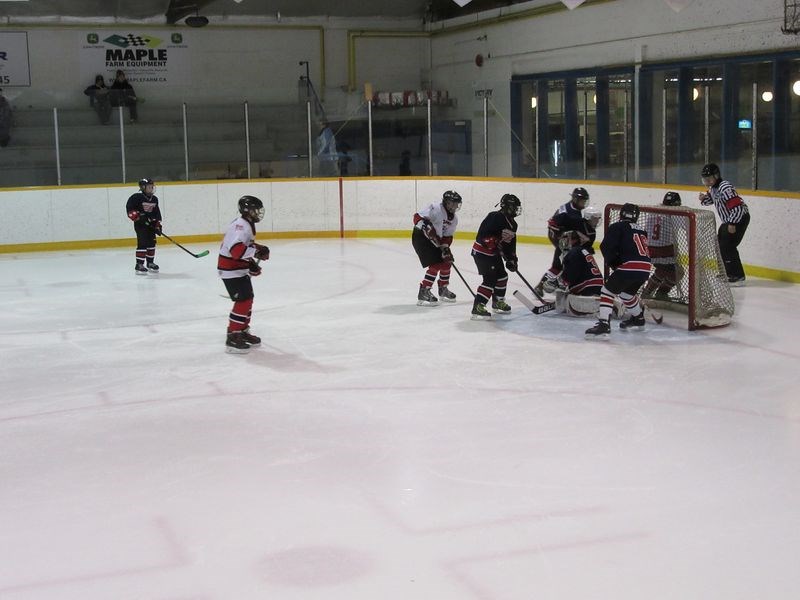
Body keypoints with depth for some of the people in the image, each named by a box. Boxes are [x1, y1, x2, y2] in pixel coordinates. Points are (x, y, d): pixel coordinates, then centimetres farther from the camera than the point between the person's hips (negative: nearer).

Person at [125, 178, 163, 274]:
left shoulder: (154, 199, 9)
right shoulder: (137, 197, -11)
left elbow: (157, 213, 14)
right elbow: (129, 209, -15)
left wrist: (158, 225, 8)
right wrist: (138, 217, -22)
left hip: (151, 224, 7)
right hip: (140, 224, -7)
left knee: (152, 243, 11)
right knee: (142, 243, -13)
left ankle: (150, 263, 24)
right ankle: (139, 265, -10)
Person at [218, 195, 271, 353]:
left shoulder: (247, 225, 13)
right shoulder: (240, 226, -22)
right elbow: (236, 249, -35)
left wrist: (252, 263, 15)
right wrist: (257, 252, -33)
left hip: (240, 269, 11)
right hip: (230, 270, -11)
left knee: (248, 298, 18)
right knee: (243, 300, -14)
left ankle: (243, 332, 32)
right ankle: (232, 338, -11)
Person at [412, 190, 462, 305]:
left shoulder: (454, 219, 5)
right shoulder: (436, 209, -21)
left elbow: (448, 237, 6)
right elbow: (417, 217, -25)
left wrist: (445, 248, -10)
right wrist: (427, 228, -37)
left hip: (436, 240, 9)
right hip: (421, 237, -9)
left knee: (446, 262, 12)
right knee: (435, 265, -17)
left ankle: (443, 289, 31)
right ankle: (423, 292, -11)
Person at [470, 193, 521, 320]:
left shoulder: (512, 223, 7)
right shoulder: (495, 217, -22)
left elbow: (510, 244, 12)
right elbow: (483, 235, -30)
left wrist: (512, 259, 5)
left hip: (494, 253, 10)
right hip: (482, 252, -10)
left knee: (502, 275, 19)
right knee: (490, 279, -16)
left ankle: (498, 302, 37)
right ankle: (477, 307, -17)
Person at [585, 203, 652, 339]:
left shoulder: (617, 227, 5)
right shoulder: (641, 231, 27)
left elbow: (606, 247, -4)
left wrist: (613, 263, 9)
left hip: (630, 266, -7)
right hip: (646, 269, 7)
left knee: (607, 291, 1)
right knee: (627, 292, 31)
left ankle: (603, 325, -12)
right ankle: (638, 319, 47)